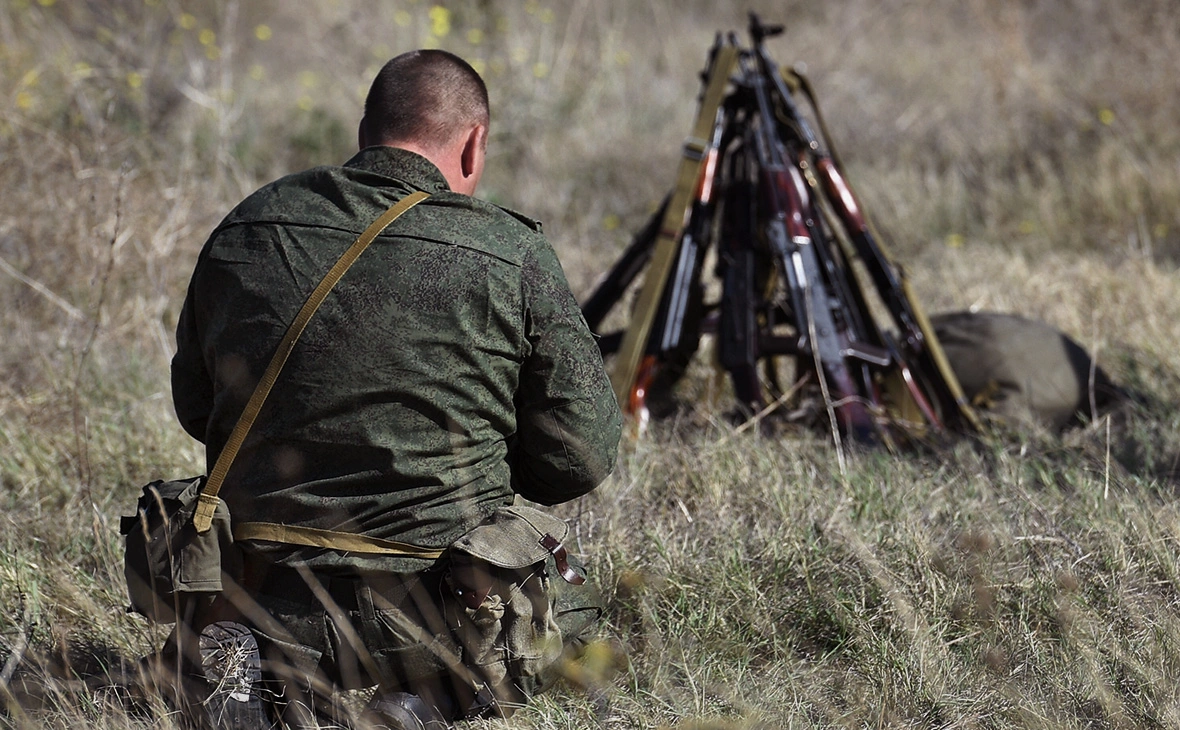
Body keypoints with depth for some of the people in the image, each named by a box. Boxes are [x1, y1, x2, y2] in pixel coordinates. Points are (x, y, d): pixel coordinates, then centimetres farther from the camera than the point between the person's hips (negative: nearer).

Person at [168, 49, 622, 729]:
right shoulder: (515, 255, -9)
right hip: (431, 608, -3)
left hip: (261, 589, 3)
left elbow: (195, 409, 15)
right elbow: (582, 455, -3)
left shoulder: (242, 231, 2)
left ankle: (269, 658, 0)